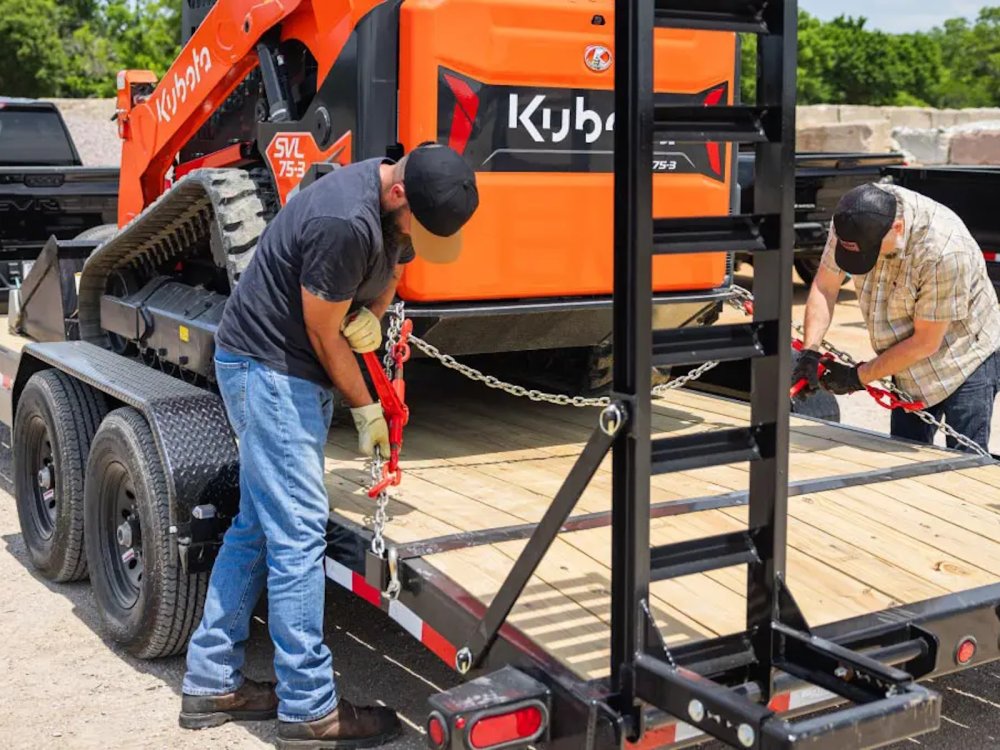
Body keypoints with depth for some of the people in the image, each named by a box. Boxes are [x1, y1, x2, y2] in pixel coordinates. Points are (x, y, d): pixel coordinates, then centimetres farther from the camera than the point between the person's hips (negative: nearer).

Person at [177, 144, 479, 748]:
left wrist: (371, 314, -6)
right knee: (297, 533, -8)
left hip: (292, 373, 10)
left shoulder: (404, 206, 0)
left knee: (257, 527, 12)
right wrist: (366, 409, -5)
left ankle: (212, 682, 21)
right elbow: (323, 334, -19)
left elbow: (389, 270, 18)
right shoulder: (345, 222, -28)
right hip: (269, 366, -10)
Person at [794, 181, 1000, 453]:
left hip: (966, 365, -6)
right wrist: (810, 352, -16)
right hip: (910, 370, 6)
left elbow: (925, 342, -23)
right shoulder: (853, 219, -18)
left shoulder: (944, 250, -34)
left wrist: (858, 377, -16)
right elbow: (825, 287, -5)